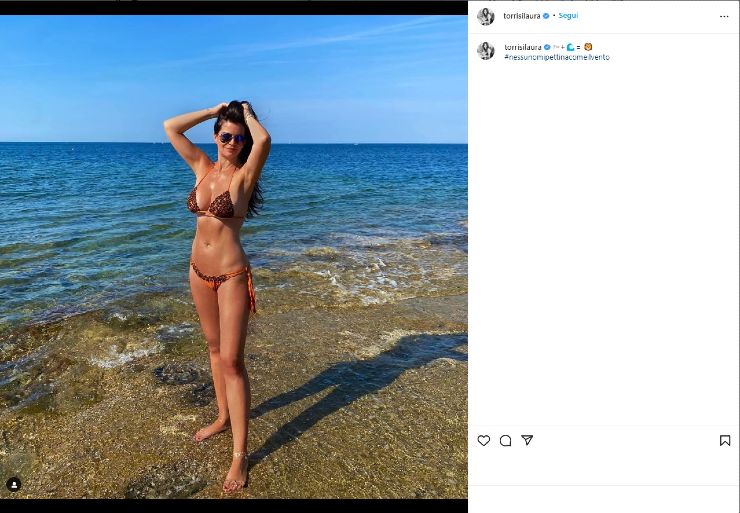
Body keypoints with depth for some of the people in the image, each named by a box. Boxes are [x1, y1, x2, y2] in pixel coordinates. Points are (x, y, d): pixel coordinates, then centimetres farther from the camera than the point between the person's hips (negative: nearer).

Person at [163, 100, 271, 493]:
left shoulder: (244, 175, -9)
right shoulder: (203, 167, 6)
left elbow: (263, 140, -28)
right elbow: (170, 128, 5)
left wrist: (247, 114, -8)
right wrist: (215, 110, 4)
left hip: (231, 275, -6)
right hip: (199, 271, 6)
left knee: (231, 361, -4)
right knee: (215, 348, 19)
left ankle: (240, 454, 5)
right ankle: (224, 416, 39)